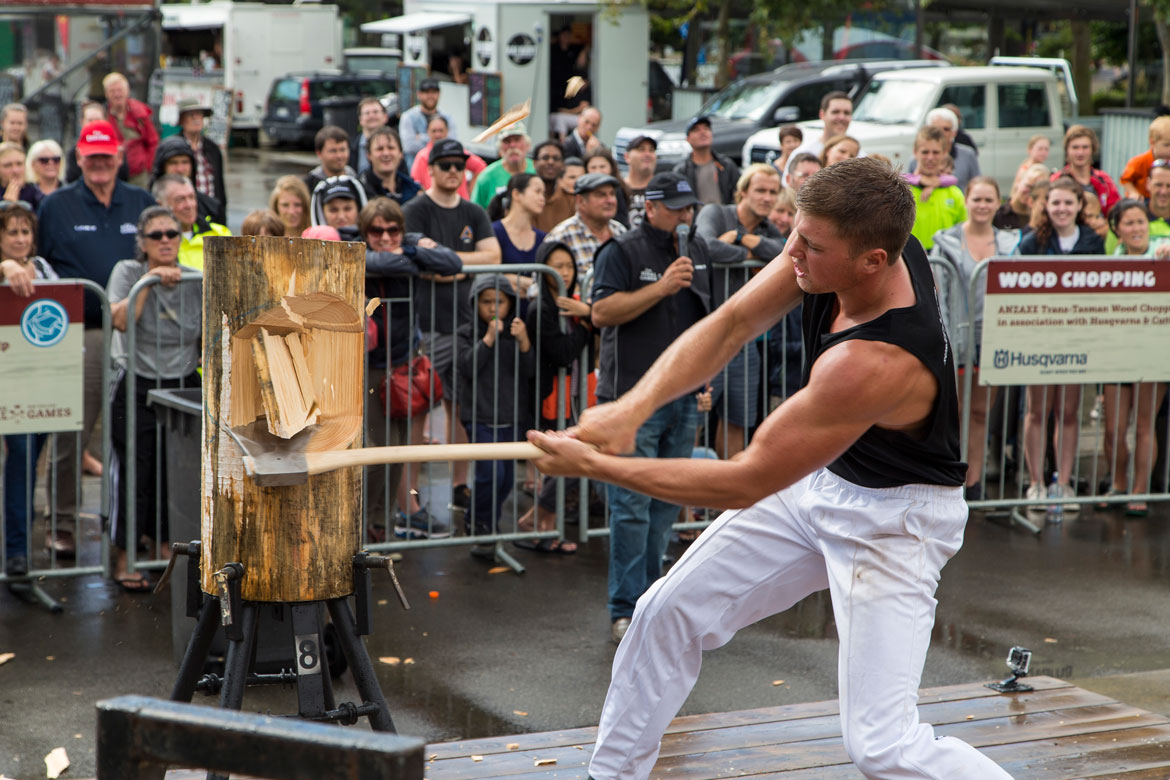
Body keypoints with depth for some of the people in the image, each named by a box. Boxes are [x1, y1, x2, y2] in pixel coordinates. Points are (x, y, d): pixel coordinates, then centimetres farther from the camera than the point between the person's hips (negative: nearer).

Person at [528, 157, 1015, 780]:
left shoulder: (875, 362, -39)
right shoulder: (834, 239, -18)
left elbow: (744, 482, -32)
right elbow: (729, 325, -11)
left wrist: (595, 466, -25)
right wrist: (634, 405, -27)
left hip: (892, 517, -8)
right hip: (816, 479, 8)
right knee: (666, 614, 12)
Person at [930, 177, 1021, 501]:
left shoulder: (1009, 243, 9)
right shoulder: (946, 242, 0)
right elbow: (936, 294, -5)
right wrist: (942, 339, -13)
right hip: (958, 337, -3)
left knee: (981, 412, 9)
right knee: (952, 411, 0)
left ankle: (973, 482, 15)